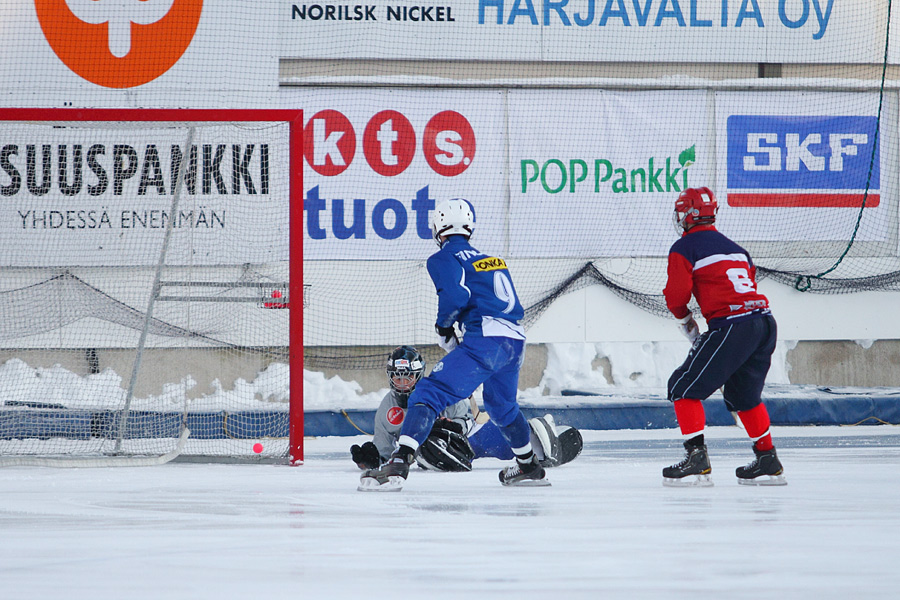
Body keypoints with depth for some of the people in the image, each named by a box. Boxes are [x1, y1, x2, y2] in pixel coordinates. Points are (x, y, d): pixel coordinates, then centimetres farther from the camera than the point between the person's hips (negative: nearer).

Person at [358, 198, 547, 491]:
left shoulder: (444, 258, 5)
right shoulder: (492, 259, 28)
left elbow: (454, 295, -13)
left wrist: (443, 327, 4)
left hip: (484, 341, -7)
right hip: (516, 339, 7)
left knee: (429, 394, -11)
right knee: (501, 404, 33)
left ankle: (398, 465, -28)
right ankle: (529, 467, 45)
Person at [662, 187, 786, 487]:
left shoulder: (684, 248, 3)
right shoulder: (735, 248, 26)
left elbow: (677, 293, -6)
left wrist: (683, 317, 17)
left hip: (731, 324, -8)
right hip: (765, 321, 8)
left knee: (684, 388, 1)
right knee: (743, 394, 27)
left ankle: (697, 461, -9)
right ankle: (768, 464, 28)